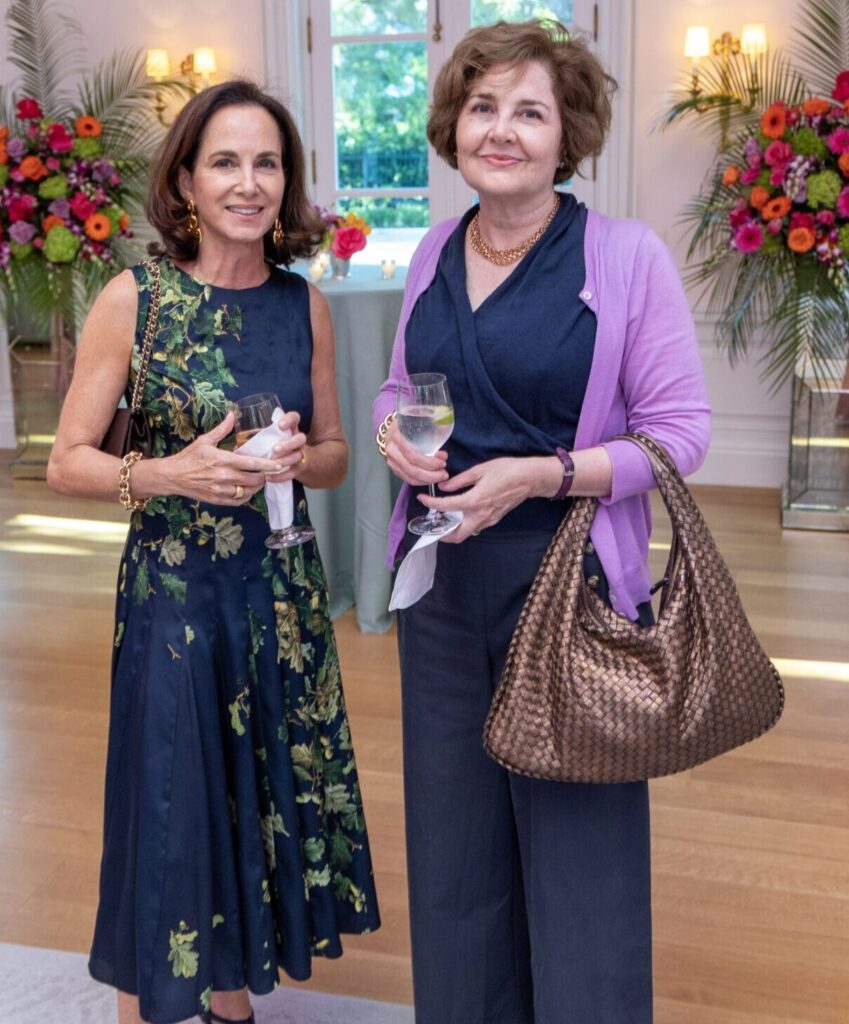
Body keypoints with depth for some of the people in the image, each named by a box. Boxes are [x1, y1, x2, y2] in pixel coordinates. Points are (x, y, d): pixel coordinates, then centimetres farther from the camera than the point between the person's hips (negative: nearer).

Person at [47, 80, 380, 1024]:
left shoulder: (303, 303, 3)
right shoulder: (134, 299, -8)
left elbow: (335, 454, 10)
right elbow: (66, 464, -7)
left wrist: (298, 459, -12)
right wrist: (170, 474, -23)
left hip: (283, 592, 4)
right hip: (173, 593, -4)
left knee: (261, 799, 14)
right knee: (171, 811, 5)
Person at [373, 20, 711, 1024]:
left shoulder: (628, 256, -10)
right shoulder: (434, 254, 6)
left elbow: (678, 431, -9)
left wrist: (543, 473, -21)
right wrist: (392, 431, -6)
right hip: (441, 583, 5)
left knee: (576, 840, 6)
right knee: (453, 838, 18)